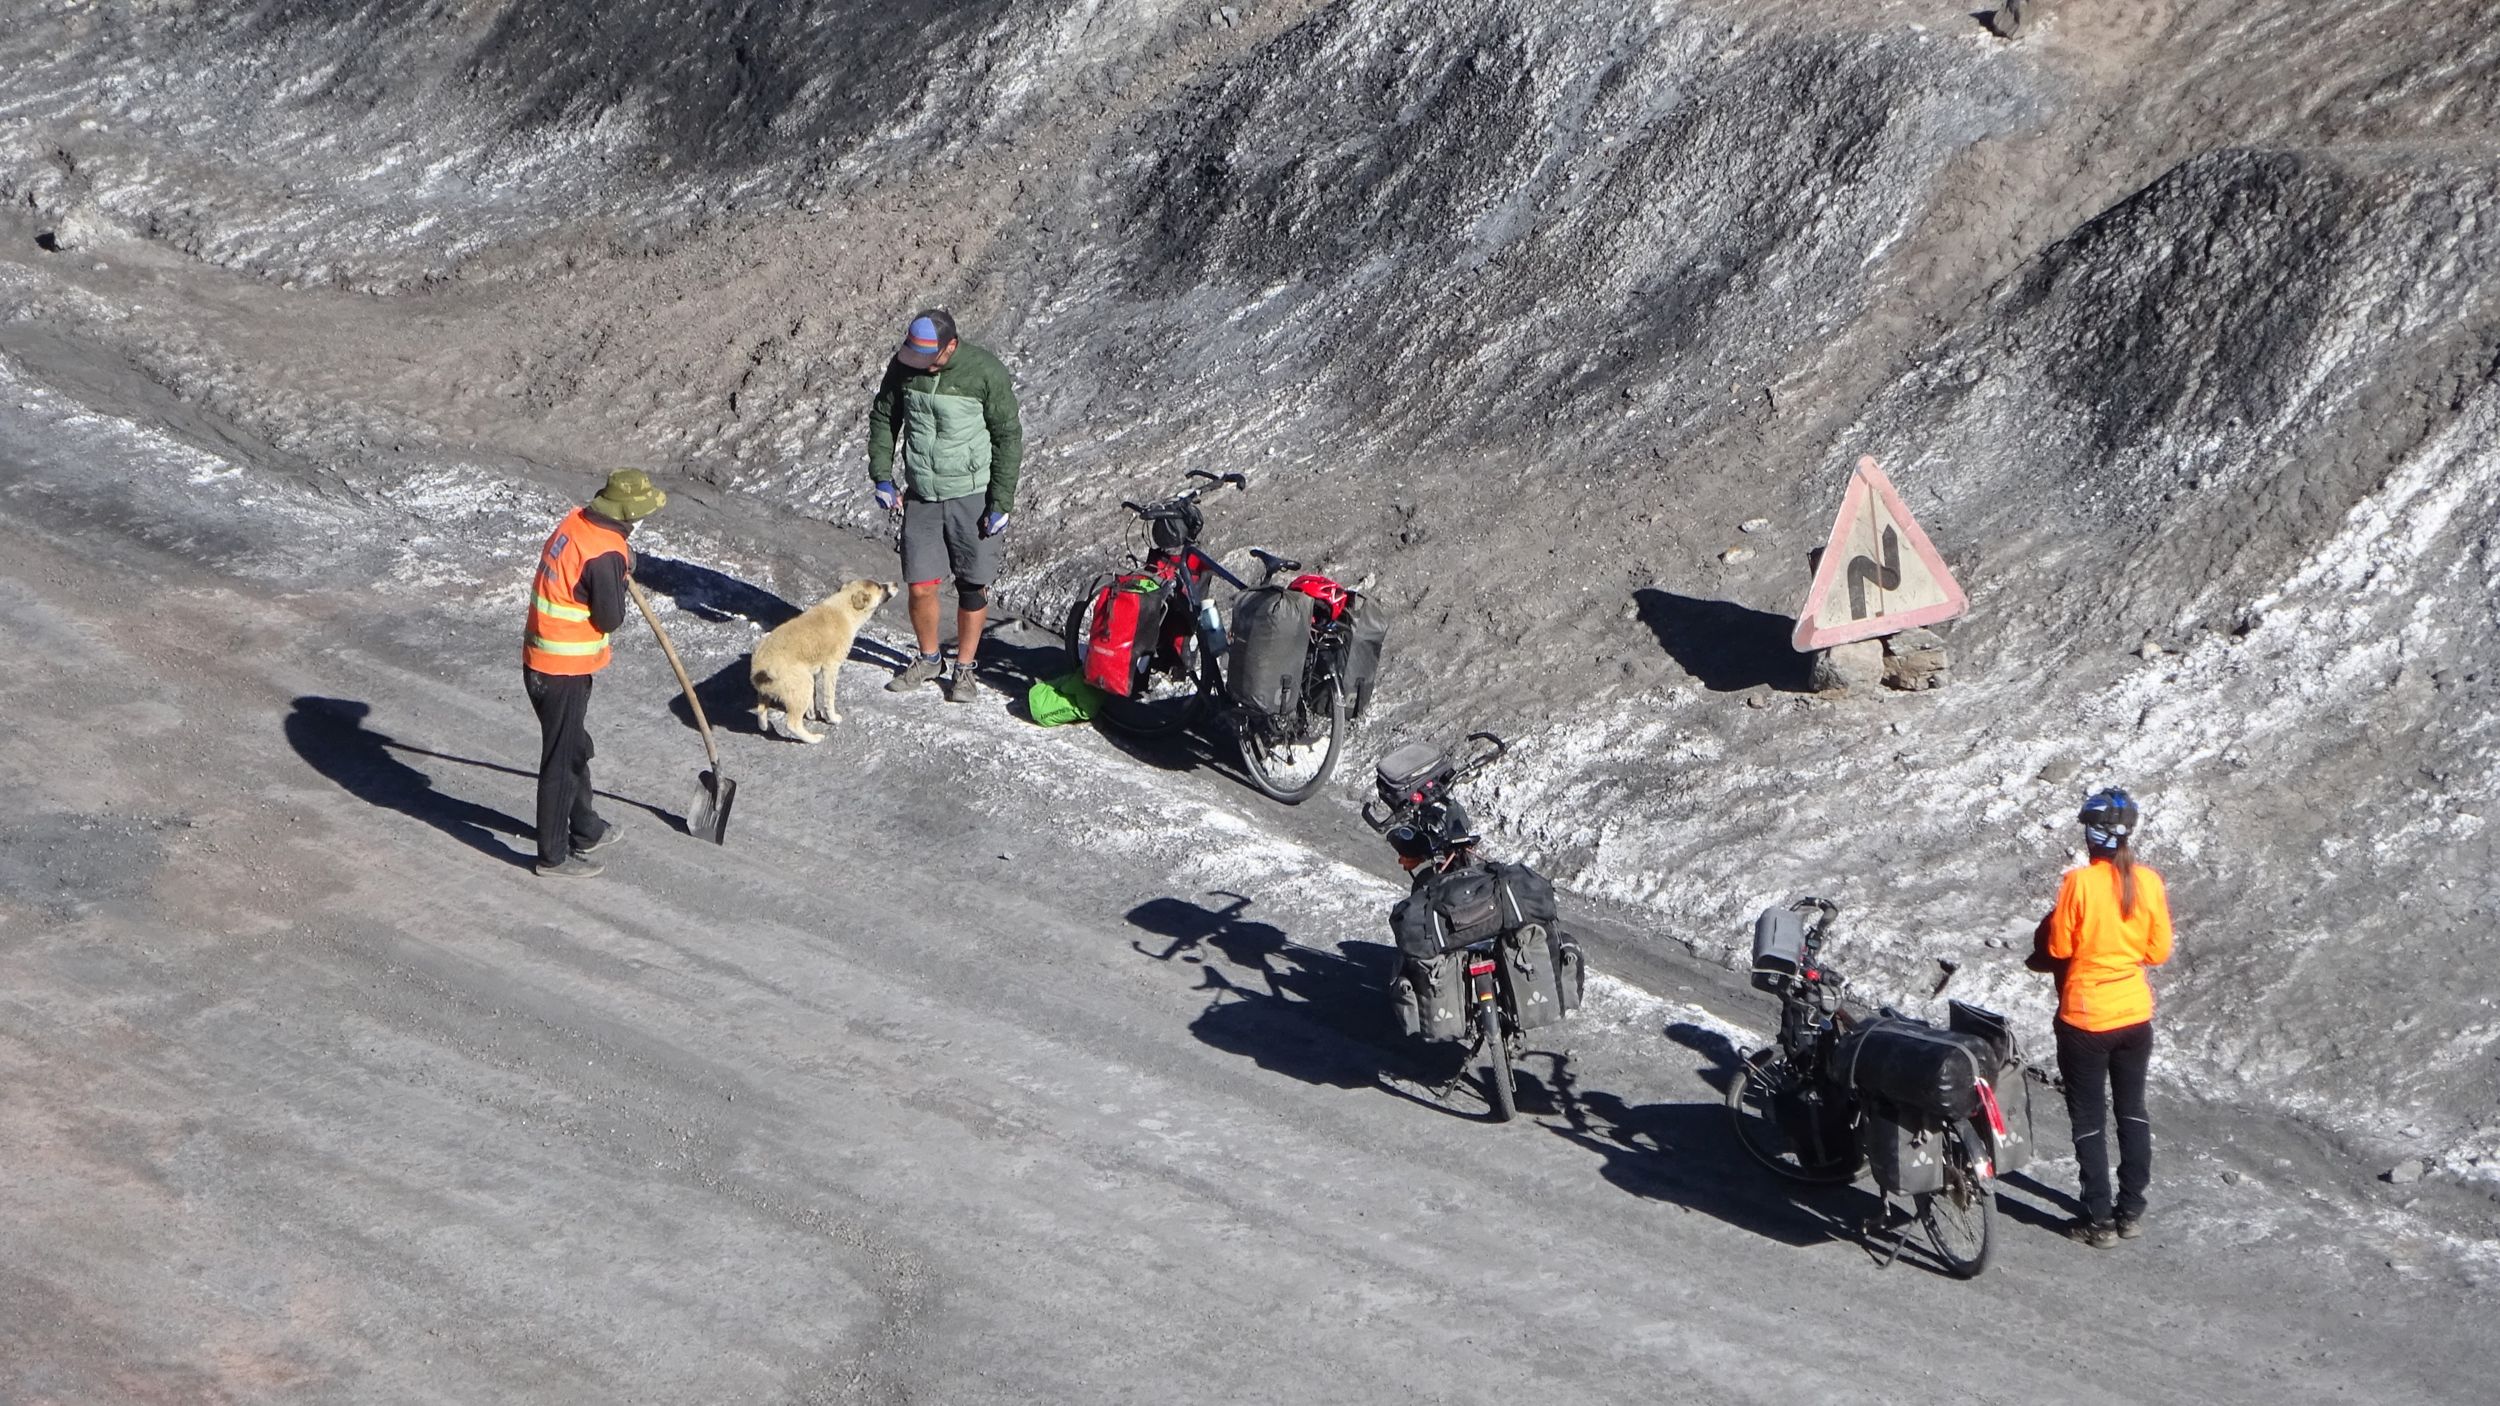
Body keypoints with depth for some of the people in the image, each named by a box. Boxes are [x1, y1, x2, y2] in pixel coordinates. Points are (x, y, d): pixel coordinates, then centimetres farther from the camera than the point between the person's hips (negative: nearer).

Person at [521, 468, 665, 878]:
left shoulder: (576, 521, 0)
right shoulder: (604, 555, -26)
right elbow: (610, 619, -17)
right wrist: (620, 581, -3)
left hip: (539, 660, 9)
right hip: (564, 674, -9)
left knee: (575, 749, 24)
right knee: (561, 760, 4)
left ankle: (586, 831, 41)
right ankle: (553, 856, 15)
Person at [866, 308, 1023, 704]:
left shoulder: (986, 373, -16)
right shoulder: (903, 366, -5)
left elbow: (1009, 437, -9)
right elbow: (883, 418, 11)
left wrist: (1002, 503, -10)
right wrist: (882, 476, 2)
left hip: (971, 496, -3)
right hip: (920, 496, 3)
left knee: (973, 587, 4)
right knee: (920, 585, 3)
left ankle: (965, 667, 20)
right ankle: (928, 659, 26)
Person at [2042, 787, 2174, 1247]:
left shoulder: (2079, 882, -19)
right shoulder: (2149, 881, -6)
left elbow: (2058, 948, -12)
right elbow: (2159, 951, 1)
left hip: (2085, 1020, -4)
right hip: (2136, 1014, 4)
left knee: (2089, 1120, 6)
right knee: (2132, 1111, 18)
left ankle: (2099, 1220, 9)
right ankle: (2132, 1211, 23)